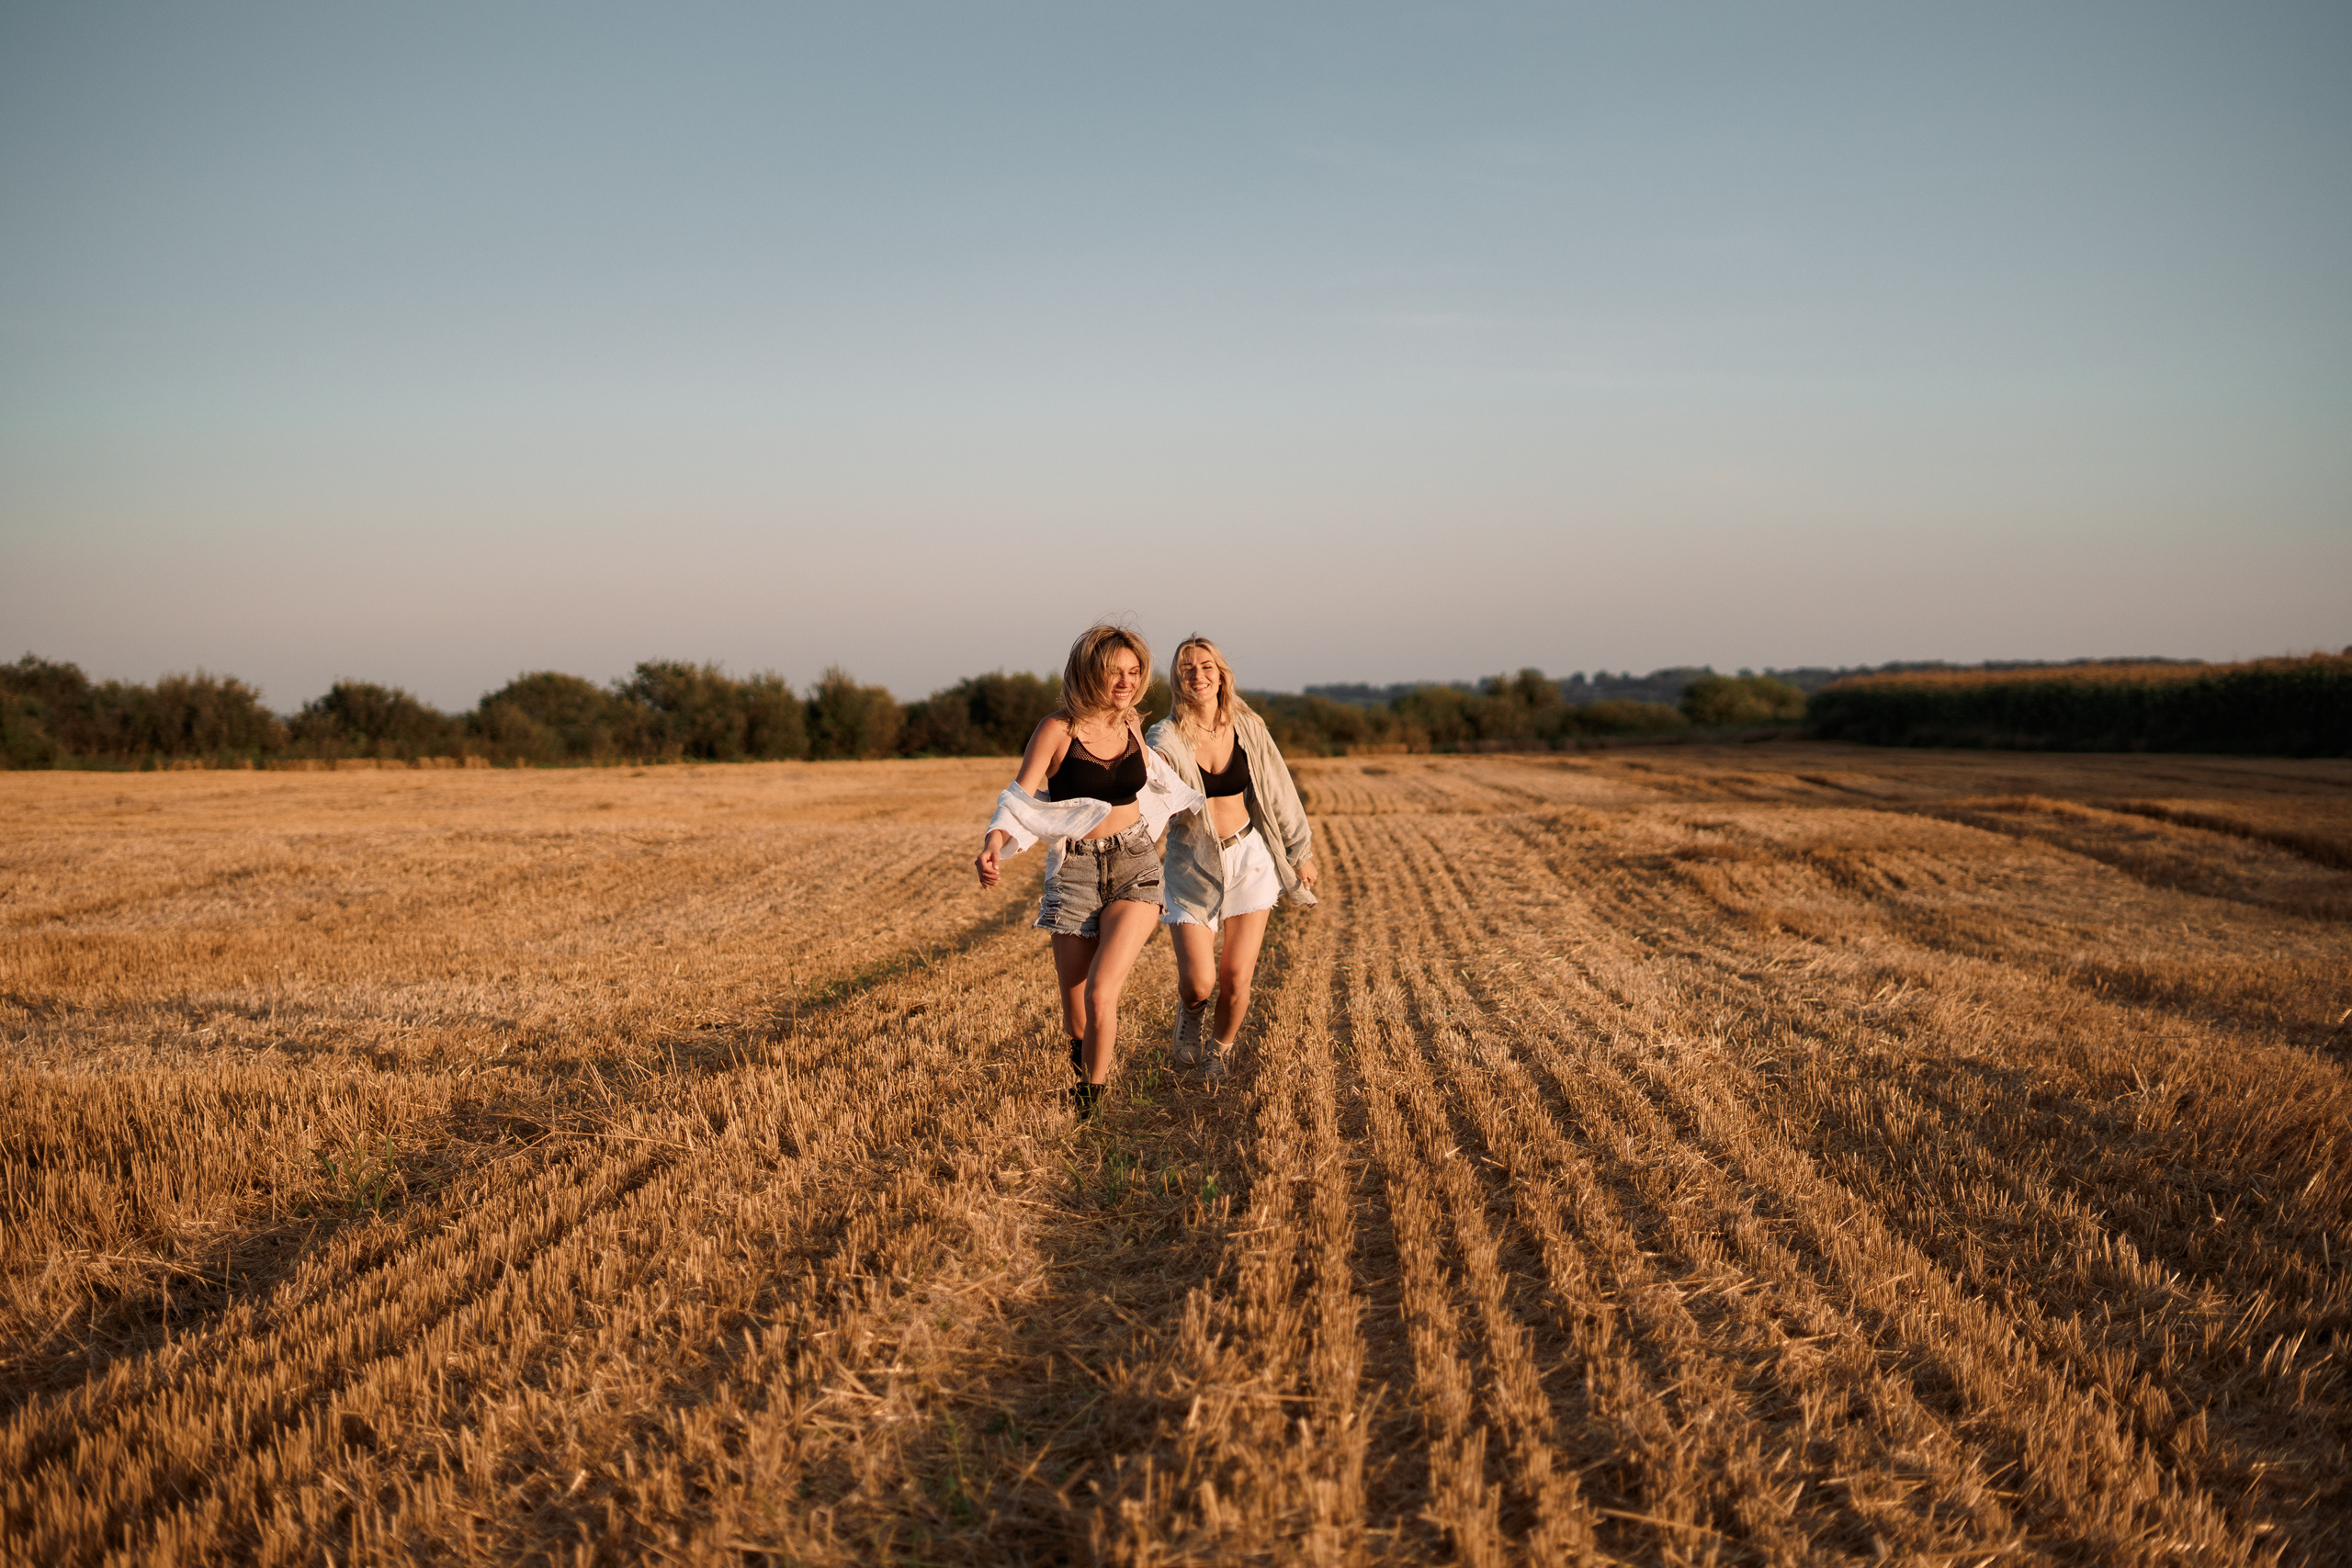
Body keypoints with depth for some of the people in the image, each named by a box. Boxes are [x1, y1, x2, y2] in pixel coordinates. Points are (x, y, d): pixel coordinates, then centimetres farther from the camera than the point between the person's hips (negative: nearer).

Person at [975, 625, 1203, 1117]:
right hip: (1075, 873, -1)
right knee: (1075, 1009, 4)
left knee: (1100, 992, -17)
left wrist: (1187, 797, 39)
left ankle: (1091, 1099, 1)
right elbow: (1019, 800, -17)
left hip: (1134, 868, 1)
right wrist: (994, 844, -36)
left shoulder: (1129, 723, 3)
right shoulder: (1058, 729, -10)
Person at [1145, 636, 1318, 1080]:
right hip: (1192, 866, -2)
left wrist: (1300, 853, 13)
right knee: (1198, 982, -11)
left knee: (1236, 979, -2)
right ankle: (1190, 1012, 28)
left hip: (1248, 859, 2)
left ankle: (1220, 1048, 30)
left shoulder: (1247, 727, -2)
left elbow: (1277, 792, 8)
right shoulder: (1166, 738, -11)